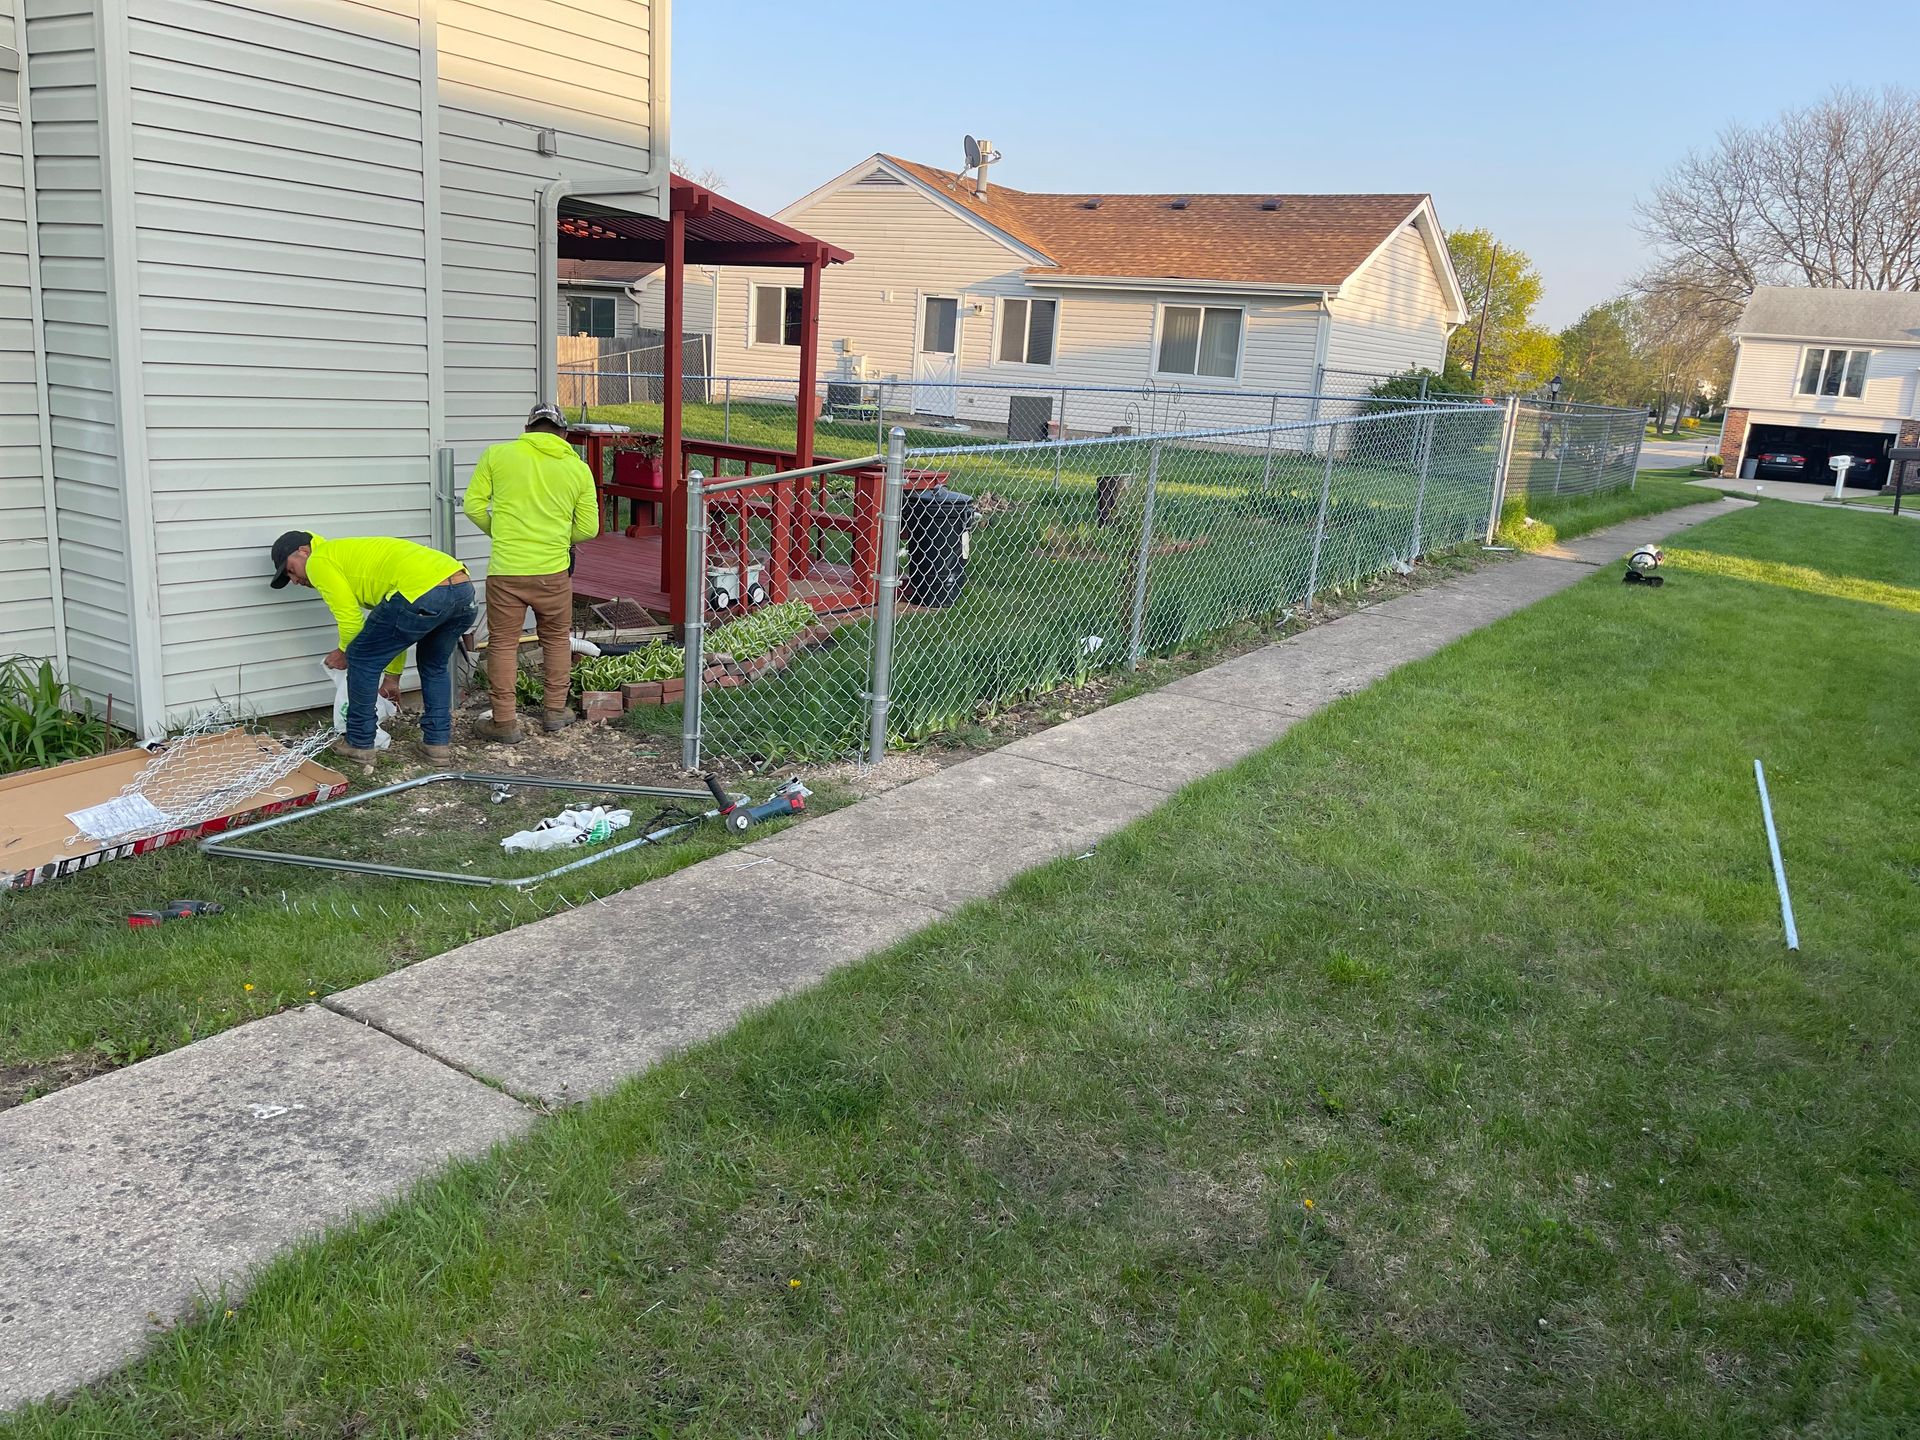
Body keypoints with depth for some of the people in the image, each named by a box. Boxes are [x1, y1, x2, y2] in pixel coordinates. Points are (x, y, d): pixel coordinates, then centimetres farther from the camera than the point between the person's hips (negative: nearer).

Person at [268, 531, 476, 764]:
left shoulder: (319, 560, 12)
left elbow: (350, 619, 5)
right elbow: (397, 627, 40)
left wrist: (344, 652, 26)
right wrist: (392, 674, 44)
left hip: (423, 592, -9)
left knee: (362, 660, 10)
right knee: (434, 665, 31)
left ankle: (360, 745, 20)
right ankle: (439, 741, 30)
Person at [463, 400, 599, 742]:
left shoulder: (497, 454, 1)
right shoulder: (578, 468, 3)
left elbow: (474, 505, 1)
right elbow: (588, 528, 5)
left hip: (505, 570, -1)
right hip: (553, 571, 1)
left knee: (503, 643, 10)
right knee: (556, 638, 20)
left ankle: (505, 722, 12)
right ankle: (555, 711, 27)